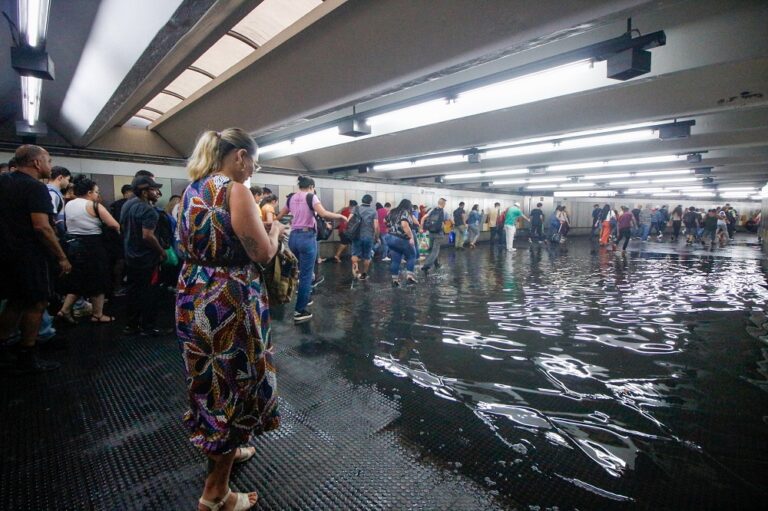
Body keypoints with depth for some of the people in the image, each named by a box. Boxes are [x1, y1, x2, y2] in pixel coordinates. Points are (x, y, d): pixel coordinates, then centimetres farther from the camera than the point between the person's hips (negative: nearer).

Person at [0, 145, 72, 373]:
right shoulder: (35, 187, -16)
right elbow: (42, 227, -24)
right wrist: (62, 258, -20)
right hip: (28, 256, -9)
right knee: (36, 303, 2)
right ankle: (26, 359, 10)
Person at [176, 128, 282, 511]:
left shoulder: (192, 190, 9)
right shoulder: (235, 191, -17)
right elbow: (262, 253, -19)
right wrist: (274, 230, 2)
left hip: (193, 296, 9)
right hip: (228, 300, -9)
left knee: (210, 377, 23)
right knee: (231, 382, 6)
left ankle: (224, 449, 47)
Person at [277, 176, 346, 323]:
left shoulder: (291, 198, 13)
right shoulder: (311, 196, -5)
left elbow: (279, 216, 22)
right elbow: (323, 213, -21)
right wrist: (341, 216, -10)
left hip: (293, 237, 7)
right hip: (307, 237, -7)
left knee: (299, 272, 22)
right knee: (306, 275, -1)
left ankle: (303, 299, 35)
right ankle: (299, 311, 1)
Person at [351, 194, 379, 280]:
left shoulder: (356, 209, 2)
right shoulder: (373, 212, -1)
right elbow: (376, 226, -8)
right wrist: (377, 237, 4)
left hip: (357, 236, 0)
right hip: (369, 237, 0)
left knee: (355, 254, 5)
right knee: (367, 256, 11)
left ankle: (355, 268, -22)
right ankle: (364, 274, 19)